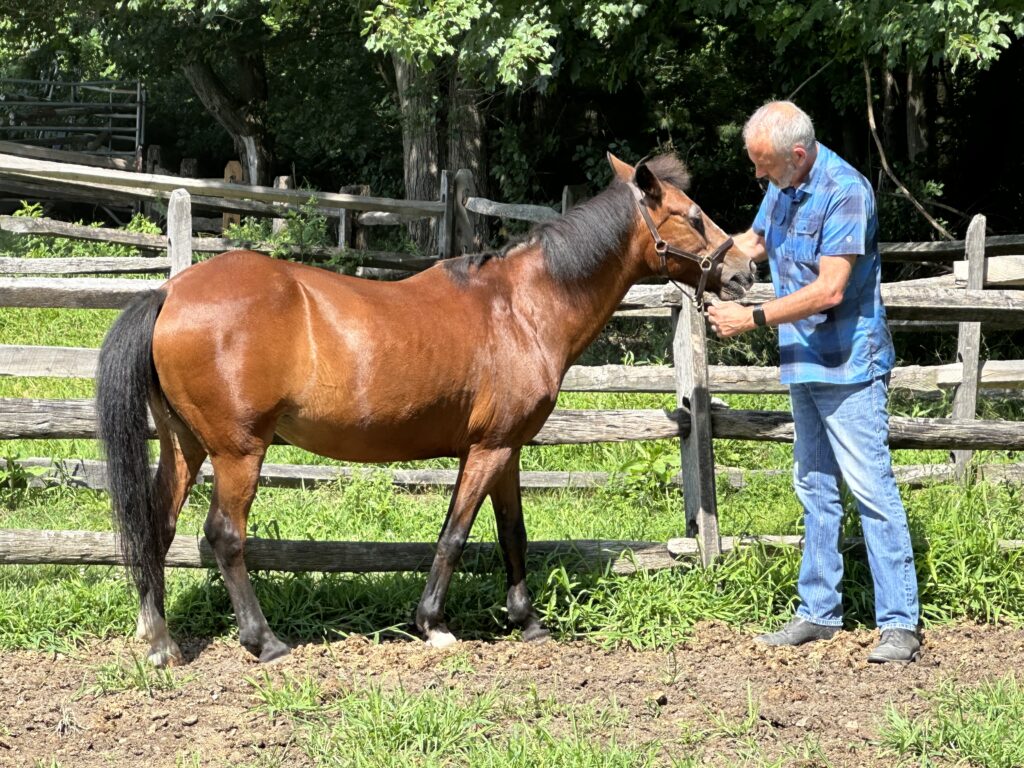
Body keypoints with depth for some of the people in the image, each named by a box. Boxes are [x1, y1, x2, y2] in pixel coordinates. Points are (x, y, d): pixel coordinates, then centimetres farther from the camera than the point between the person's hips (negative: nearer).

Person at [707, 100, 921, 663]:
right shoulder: (782, 187, 5)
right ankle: (819, 611, 25)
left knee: (871, 488, -9)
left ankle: (900, 623, -7)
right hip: (804, 364, 9)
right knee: (814, 488, 15)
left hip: (849, 364, -9)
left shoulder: (845, 192, -21)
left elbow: (829, 290, -26)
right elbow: (754, 242, 23)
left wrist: (753, 319, -20)